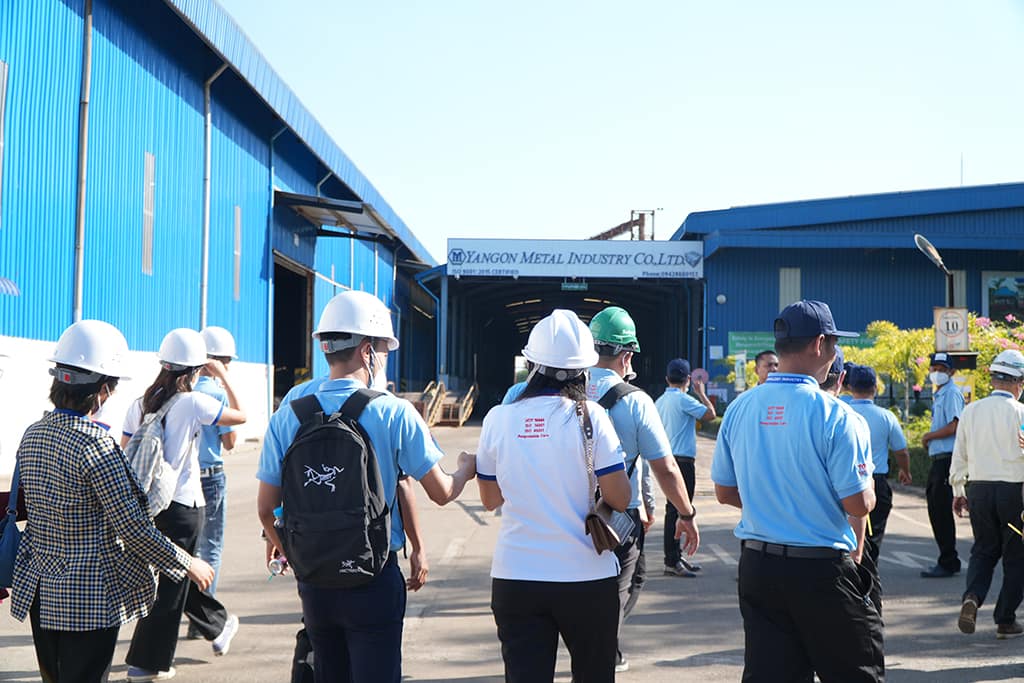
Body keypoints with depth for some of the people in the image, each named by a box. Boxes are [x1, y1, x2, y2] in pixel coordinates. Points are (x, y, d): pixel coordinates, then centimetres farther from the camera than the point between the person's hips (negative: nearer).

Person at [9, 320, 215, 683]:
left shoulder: (32, 435, 3)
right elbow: (132, 527, -19)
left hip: (40, 591, 8)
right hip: (89, 597, -8)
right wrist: (188, 564, -7)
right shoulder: (96, 444, -20)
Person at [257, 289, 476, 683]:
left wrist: (281, 546, 24)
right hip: (373, 579, -4)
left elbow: (265, 507, 2)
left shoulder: (289, 413, -2)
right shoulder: (394, 413, -11)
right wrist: (466, 470, 19)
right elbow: (442, 493, -4)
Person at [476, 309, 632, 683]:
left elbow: (490, 499, 9)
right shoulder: (589, 417, -10)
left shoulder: (498, 418, -2)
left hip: (514, 578, 1)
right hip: (587, 578, -1)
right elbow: (619, 498, -10)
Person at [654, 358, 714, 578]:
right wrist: (701, 393, 1)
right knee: (676, 510, -7)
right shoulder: (683, 399, -13)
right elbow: (710, 414, -13)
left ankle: (676, 557, 23)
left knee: (675, 509, 15)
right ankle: (671, 562, -7)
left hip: (668, 459, 9)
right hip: (683, 459, -9)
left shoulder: (660, 401, 12)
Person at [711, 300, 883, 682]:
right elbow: (859, 504, -15)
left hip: (757, 565, 5)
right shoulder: (835, 415, -15)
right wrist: (869, 492, 7)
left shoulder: (739, 409, 2)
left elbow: (725, 492, 9)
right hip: (821, 568, -5)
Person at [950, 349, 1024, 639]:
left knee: (983, 550, 16)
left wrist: (958, 492, 17)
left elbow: (959, 456, 7)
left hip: (978, 489, 4)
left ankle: (972, 597, -8)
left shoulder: (971, 411, 2)